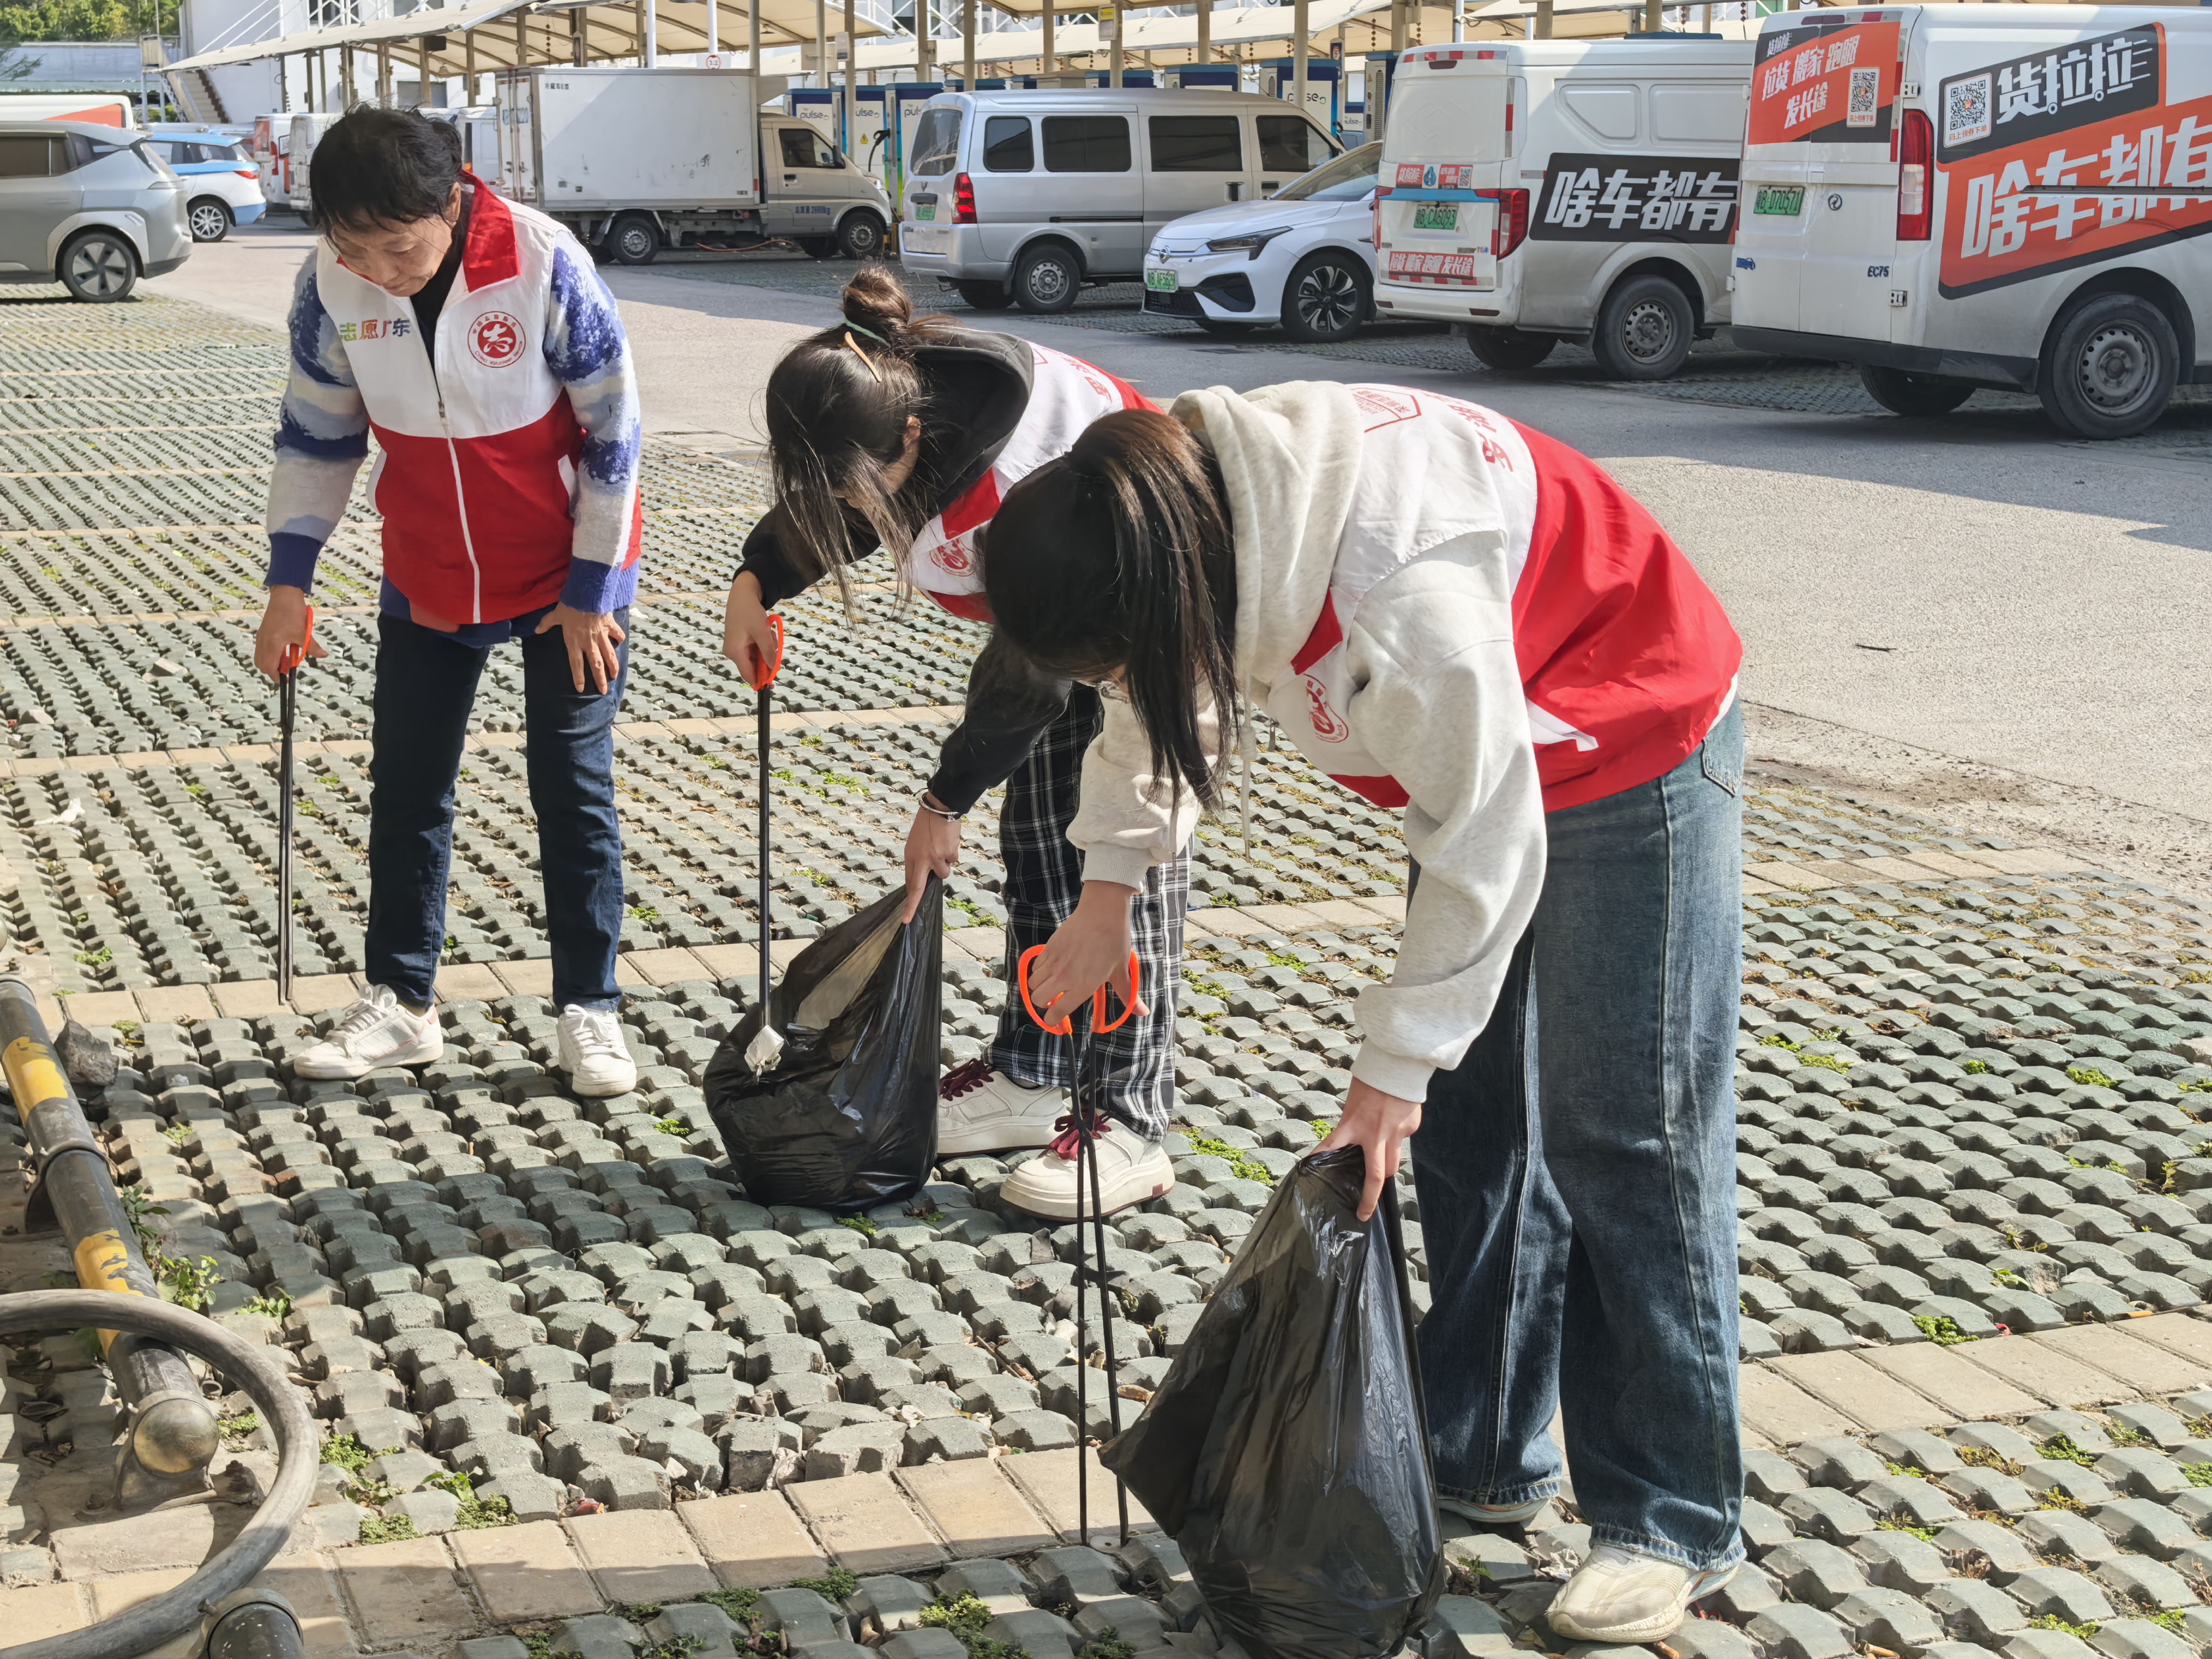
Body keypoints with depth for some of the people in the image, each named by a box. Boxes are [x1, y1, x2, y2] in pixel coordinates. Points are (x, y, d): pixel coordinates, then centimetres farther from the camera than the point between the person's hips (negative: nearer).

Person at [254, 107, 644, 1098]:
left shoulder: (544, 265, -25)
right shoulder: (331, 284, -14)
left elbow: (613, 428, -15)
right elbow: (315, 432, 1)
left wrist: (592, 588, -12)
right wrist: (290, 578, -1)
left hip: (567, 575, -4)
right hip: (427, 580, 4)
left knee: (574, 790, 3)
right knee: (406, 788, 9)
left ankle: (589, 1010, 14)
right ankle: (399, 1004, 22)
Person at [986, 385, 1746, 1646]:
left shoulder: (1404, 595, -40)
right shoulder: (1189, 508, -15)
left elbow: (1481, 847, -28)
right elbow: (1170, 702, 5)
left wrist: (1398, 1060, -20)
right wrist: (1107, 890, -3)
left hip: (1635, 759, -8)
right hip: (1488, 759, 8)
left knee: (1623, 1139, -5)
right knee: (1469, 1122, 11)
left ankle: (1674, 1525, 4)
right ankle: (1486, 1461, 24)